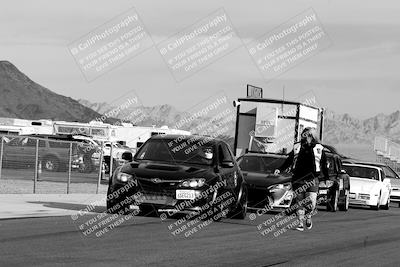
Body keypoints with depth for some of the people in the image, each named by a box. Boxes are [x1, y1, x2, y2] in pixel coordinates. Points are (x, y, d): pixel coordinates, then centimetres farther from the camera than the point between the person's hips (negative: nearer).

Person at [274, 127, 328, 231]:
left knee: (311, 201, -11)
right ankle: (300, 222, 12)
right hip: (298, 179, 2)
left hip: (312, 180, -2)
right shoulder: (297, 147, 9)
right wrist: (280, 169, 1)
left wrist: (327, 178, 10)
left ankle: (308, 217, 18)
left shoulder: (319, 149, 5)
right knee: (299, 202, 2)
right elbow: (289, 160, 12)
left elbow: (324, 165, 11)